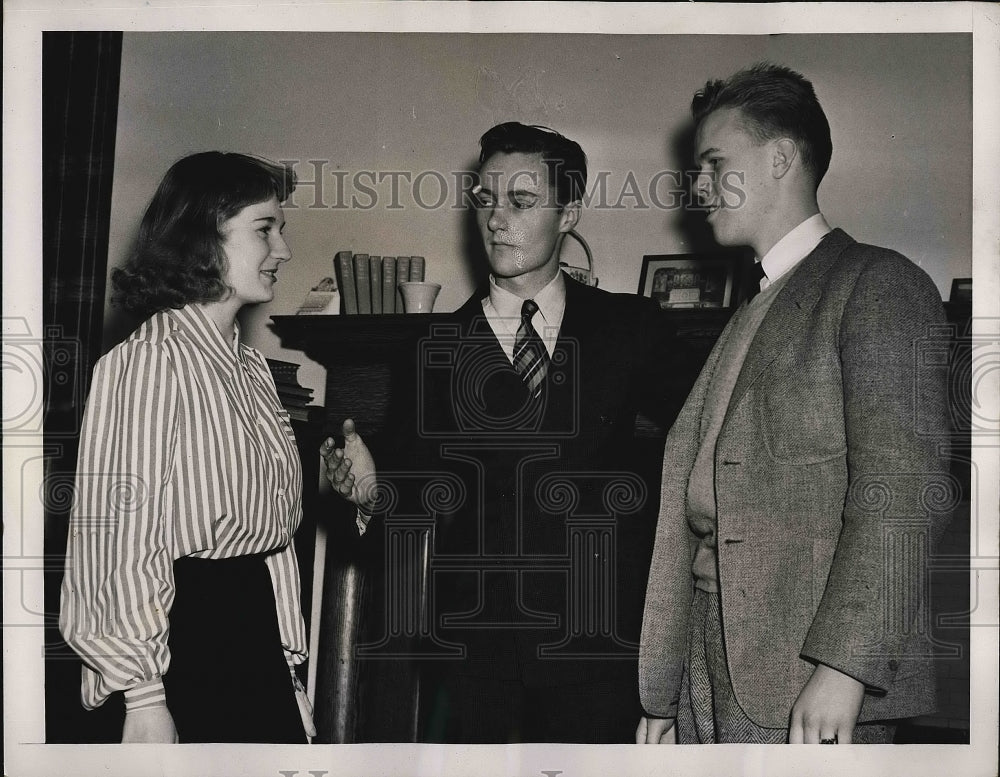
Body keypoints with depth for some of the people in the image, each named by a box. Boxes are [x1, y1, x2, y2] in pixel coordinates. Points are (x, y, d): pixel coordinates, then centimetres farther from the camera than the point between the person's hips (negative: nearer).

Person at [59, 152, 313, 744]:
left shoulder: (252, 367, 14)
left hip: (260, 638, 8)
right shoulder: (148, 363, -13)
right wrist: (145, 699, -17)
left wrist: (288, 657, 16)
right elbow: (121, 533, -17)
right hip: (187, 640, -8)